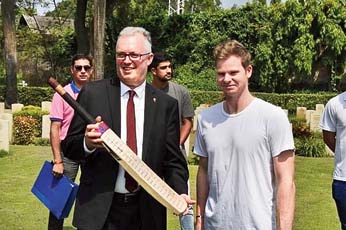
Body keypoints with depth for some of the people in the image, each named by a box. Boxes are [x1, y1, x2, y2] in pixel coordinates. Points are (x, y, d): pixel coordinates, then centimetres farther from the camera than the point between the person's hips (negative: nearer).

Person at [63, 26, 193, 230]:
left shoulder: (167, 104, 0)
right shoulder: (92, 93, -3)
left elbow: (173, 160, 3)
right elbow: (70, 146, 0)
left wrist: (180, 192, -14)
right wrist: (87, 143, -21)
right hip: (99, 209, -1)